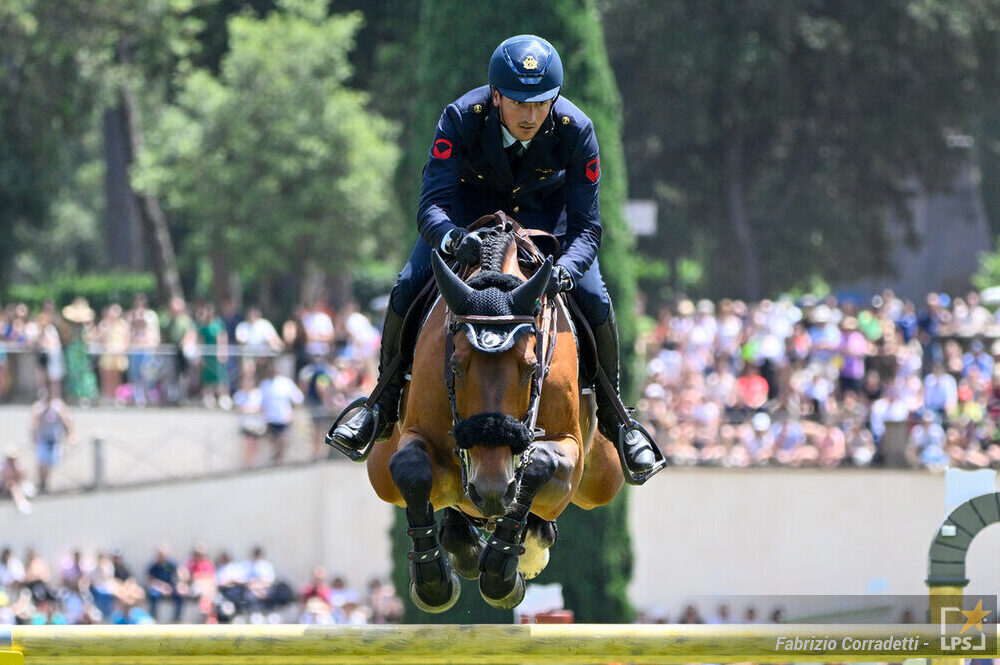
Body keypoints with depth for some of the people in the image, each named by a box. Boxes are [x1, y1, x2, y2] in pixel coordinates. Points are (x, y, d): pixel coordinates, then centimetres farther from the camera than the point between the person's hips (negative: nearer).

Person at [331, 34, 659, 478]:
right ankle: (386, 402, 7)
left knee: (594, 301, -18)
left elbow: (586, 225, -30)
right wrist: (454, 240, -65)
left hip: (546, 211, 0)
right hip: (471, 206, 0)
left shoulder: (575, 130, -33)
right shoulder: (461, 118, -35)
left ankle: (613, 415, 7)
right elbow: (431, 207, -40)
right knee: (407, 290, -18)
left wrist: (563, 272, -53)